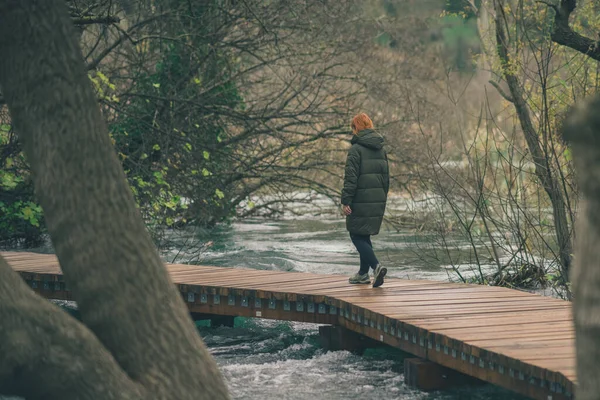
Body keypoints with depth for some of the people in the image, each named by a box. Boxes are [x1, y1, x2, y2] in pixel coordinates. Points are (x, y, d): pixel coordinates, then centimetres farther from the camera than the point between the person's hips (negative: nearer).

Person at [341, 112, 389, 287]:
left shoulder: (356, 149, -12)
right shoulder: (381, 149, 11)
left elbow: (351, 177, -16)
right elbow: (386, 176, 17)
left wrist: (346, 201, -14)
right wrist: (383, 198, 24)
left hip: (361, 200, -7)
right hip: (378, 200, 7)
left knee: (357, 236, -2)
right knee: (364, 236, 19)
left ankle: (376, 266, -20)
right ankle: (363, 273, 23)